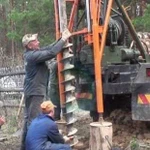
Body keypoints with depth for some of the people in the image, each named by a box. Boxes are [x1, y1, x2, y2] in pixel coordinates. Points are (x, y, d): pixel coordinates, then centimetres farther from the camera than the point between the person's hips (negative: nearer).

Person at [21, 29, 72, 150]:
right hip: (35, 92, -10)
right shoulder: (33, 55, -19)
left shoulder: (31, 53, 10)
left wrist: (61, 39, 2)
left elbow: (48, 48, 9)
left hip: (32, 91, 10)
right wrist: (63, 40, -16)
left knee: (29, 119, 14)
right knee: (33, 120, -9)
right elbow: (51, 53, -25)